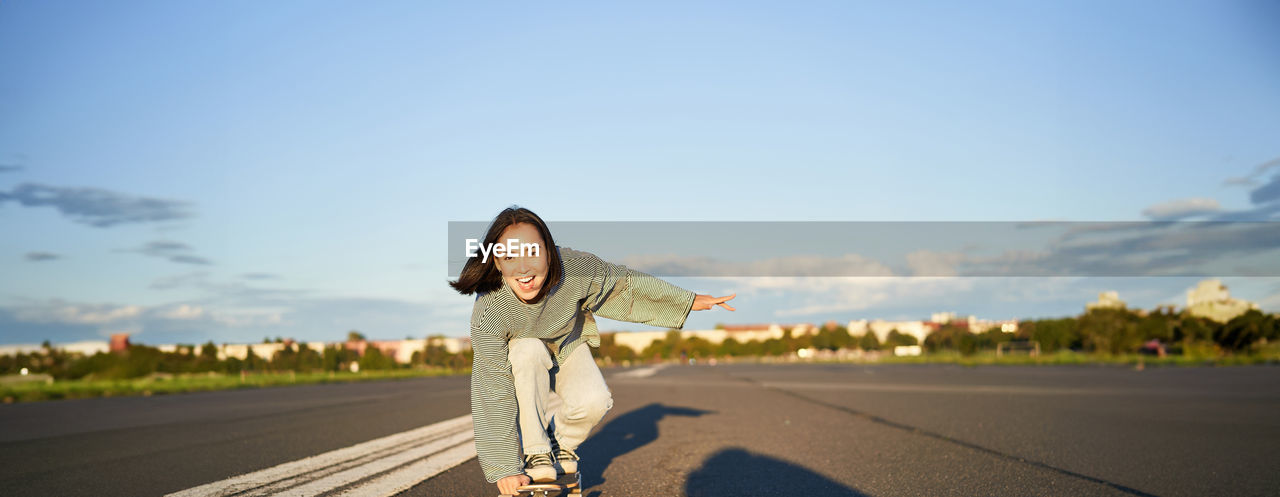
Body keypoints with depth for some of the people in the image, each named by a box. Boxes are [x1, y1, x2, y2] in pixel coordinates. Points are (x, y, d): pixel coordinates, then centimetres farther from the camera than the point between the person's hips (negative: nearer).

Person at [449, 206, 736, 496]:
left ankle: (561, 443, 9)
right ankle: (535, 453, -20)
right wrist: (504, 469, -32)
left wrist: (690, 301, -8)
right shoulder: (488, 313, -38)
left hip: (567, 345, 2)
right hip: (517, 353, -2)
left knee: (594, 401, -25)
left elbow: (624, 284, -15)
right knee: (529, 351, -36)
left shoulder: (575, 269, -35)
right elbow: (493, 394, -33)